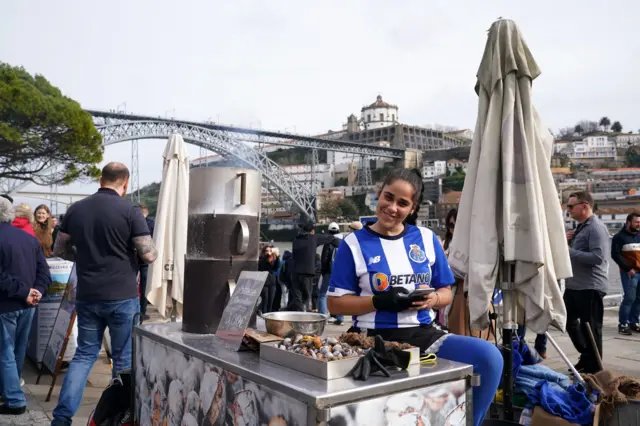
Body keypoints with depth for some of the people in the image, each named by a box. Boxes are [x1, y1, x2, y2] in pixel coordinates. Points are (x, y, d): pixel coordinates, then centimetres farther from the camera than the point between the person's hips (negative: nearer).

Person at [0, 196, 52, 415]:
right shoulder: (30, 238, 9)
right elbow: (44, 271, 5)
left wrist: (23, 292, -17)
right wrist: (36, 291, -6)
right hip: (27, 305, 7)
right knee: (18, 351, 19)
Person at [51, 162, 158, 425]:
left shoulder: (76, 209, 4)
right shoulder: (130, 211, -12)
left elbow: (60, 249, 13)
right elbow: (149, 255, -14)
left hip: (86, 296, 4)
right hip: (122, 296, -4)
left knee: (84, 354, 16)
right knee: (124, 359, 9)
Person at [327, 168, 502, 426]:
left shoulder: (427, 239, 10)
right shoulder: (354, 244, 0)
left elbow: (446, 293, 15)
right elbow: (335, 303, 0)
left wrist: (431, 299, -9)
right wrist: (378, 301, -15)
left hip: (423, 333, 4)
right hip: (375, 337, -3)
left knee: (490, 358, -21)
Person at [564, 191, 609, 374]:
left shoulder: (596, 228, -15)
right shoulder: (580, 227, 14)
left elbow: (597, 257, -26)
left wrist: (568, 251, -24)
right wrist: (567, 242, 3)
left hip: (591, 287, -10)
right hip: (574, 285, 10)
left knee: (590, 328, 2)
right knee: (570, 322, 19)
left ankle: (592, 368, 15)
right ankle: (586, 357, 34)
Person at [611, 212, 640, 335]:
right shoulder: (619, 237, -1)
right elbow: (615, 255, -8)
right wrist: (628, 268, -12)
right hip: (629, 273, -5)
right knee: (629, 298, -10)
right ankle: (622, 324, -3)